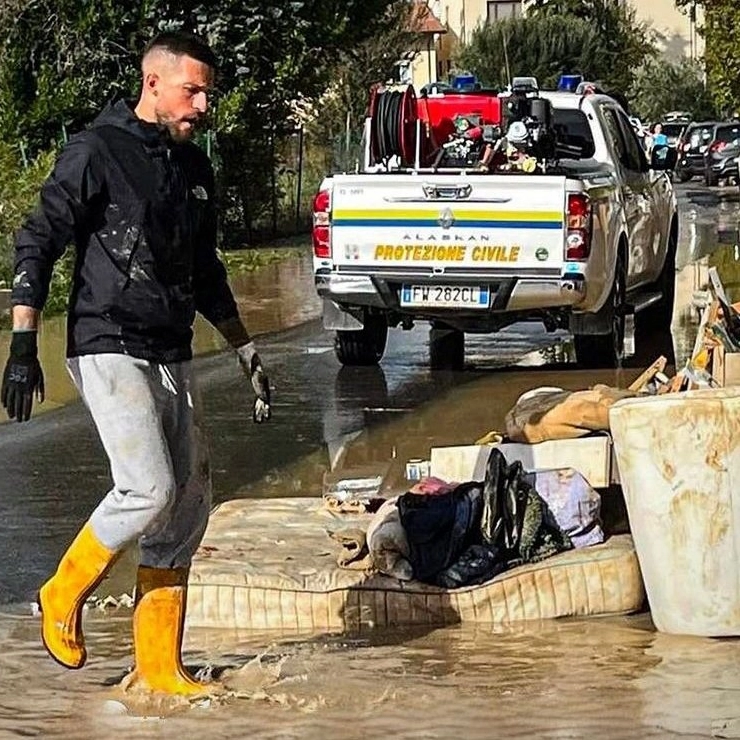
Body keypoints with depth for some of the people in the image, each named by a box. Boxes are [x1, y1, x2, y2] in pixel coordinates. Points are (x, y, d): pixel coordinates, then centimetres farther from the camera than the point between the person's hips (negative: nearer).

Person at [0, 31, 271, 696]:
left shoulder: (194, 167, 16)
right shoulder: (96, 153, -6)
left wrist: (247, 354, 26)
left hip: (172, 358, 8)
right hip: (107, 349, -7)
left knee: (189, 505, 3)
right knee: (148, 488, -20)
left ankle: (158, 666, 9)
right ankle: (64, 595, 5)